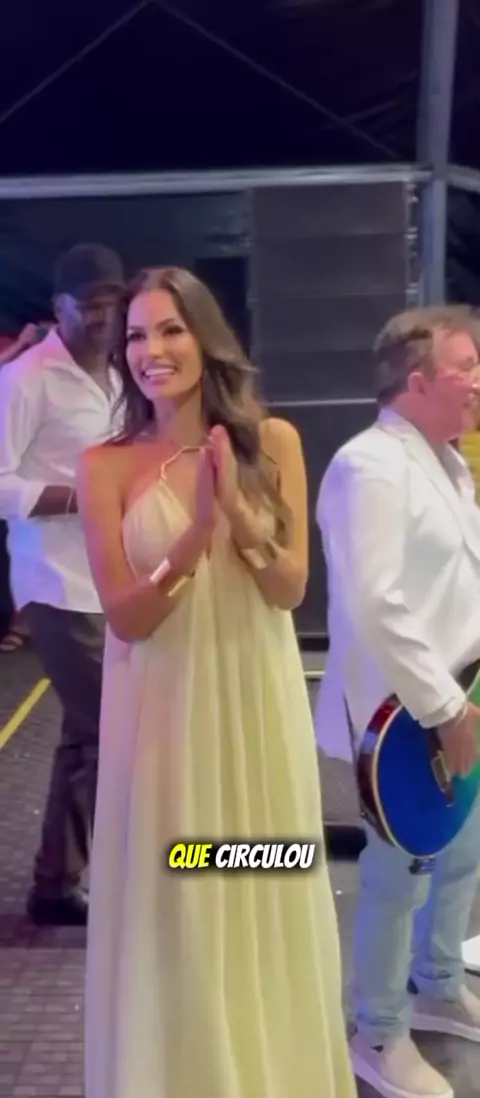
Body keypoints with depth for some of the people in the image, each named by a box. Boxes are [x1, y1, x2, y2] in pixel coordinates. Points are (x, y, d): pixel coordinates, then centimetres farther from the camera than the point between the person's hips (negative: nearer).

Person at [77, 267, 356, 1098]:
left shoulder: (272, 442, -1)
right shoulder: (107, 465, -5)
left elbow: (289, 587, -5)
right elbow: (125, 617, -9)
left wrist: (237, 508, -22)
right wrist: (196, 533, -24)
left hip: (256, 703, 2)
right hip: (163, 709, -1)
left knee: (265, 899, 14)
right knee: (173, 909, 8)